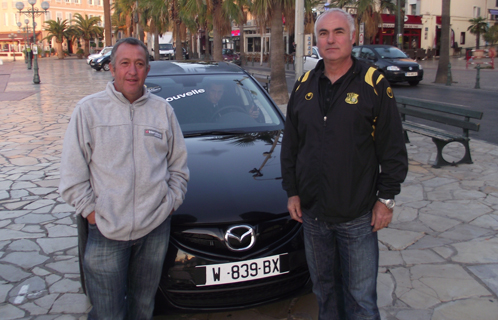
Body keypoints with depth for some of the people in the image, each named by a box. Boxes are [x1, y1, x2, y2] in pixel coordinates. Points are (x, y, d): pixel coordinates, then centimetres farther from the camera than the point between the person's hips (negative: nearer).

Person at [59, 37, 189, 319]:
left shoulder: (163, 110, 6)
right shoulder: (88, 110, -1)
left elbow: (179, 166, 12)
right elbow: (73, 174, -1)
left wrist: (171, 202, 2)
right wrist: (90, 211, -7)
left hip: (156, 228, 2)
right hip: (106, 231, -2)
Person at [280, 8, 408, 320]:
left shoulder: (374, 84, -5)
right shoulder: (304, 86, 6)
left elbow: (394, 150, -4)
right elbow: (290, 145, 12)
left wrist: (386, 198, -6)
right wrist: (292, 192, 8)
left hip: (358, 216, -4)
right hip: (312, 212, 4)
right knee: (324, 288, 18)